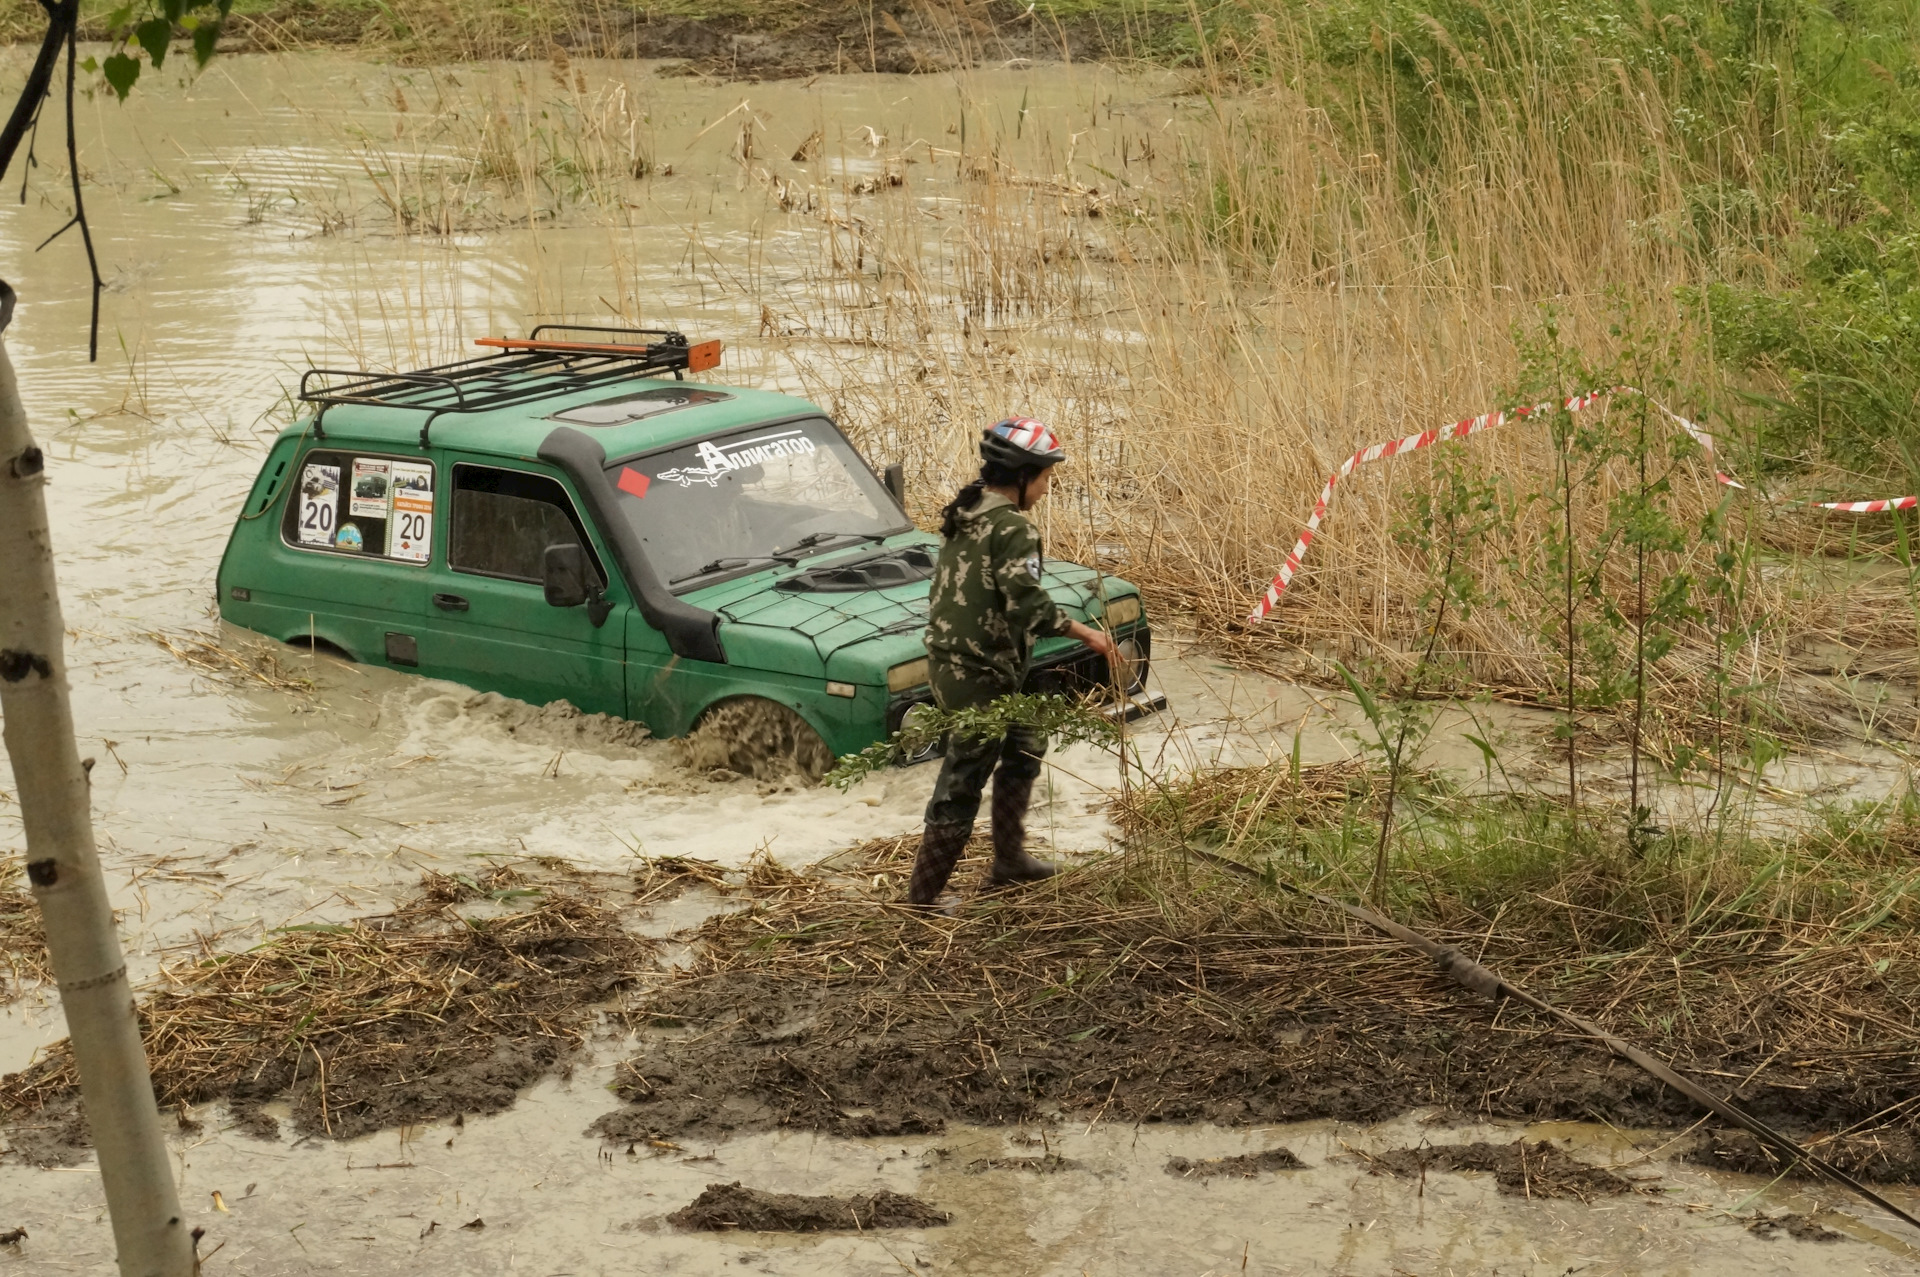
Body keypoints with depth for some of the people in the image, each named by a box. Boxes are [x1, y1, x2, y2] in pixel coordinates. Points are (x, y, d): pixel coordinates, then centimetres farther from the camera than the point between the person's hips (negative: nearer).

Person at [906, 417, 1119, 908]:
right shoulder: (1013, 528, -18)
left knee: (1024, 748, 26)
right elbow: (1027, 604, -26)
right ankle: (921, 900, 5)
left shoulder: (961, 514, 9)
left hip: (948, 660, 10)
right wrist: (1085, 633, -15)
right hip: (979, 676, -10)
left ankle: (1008, 859, 35)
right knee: (961, 787, -1)